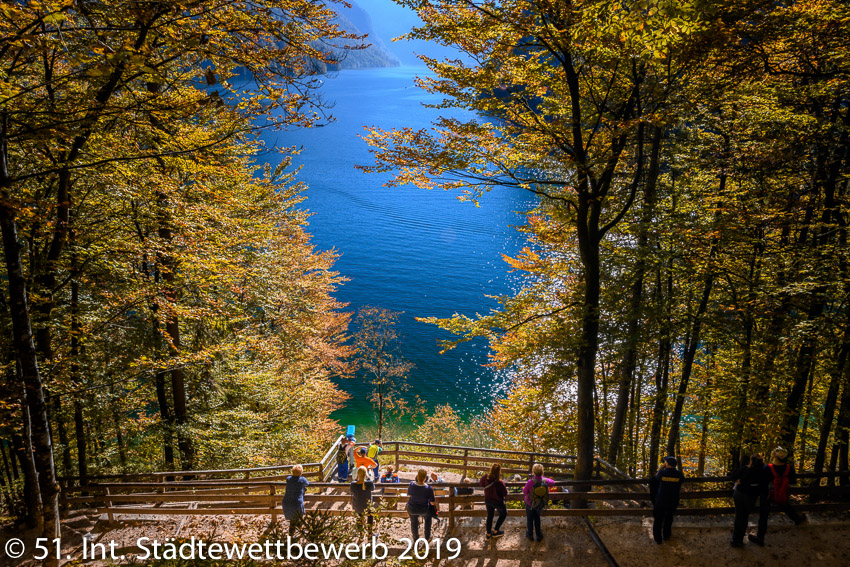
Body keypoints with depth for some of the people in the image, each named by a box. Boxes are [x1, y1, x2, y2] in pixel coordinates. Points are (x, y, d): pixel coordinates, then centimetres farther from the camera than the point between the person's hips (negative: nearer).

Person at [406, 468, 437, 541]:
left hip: (412, 509, 2)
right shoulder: (429, 489, -32)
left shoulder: (411, 485, -27)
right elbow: (432, 503, -19)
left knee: (414, 522, 31)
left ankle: (415, 540, 53)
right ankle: (427, 536, 47)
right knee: (428, 518, 35)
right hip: (424, 510, -1)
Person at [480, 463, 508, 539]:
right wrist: (506, 489, -1)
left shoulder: (486, 478, -19)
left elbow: (481, 483, 2)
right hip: (497, 501, -5)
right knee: (504, 513, 23)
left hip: (487, 500, 5)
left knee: (490, 516, 22)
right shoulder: (499, 483, -33)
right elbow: (505, 493, -20)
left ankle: (488, 533, 35)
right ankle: (495, 531, 26)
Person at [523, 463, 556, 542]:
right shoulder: (545, 481, -23)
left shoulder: (530, 482, -34)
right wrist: (543, 477, 2)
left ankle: (530, 534, 38)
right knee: (537, 519, 27)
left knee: (530, 519, 21)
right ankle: (539, 535, 38)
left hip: (530, 504, -3)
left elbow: (524, 492, -20)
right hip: (540, 505, 3)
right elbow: (553, 483, 0)